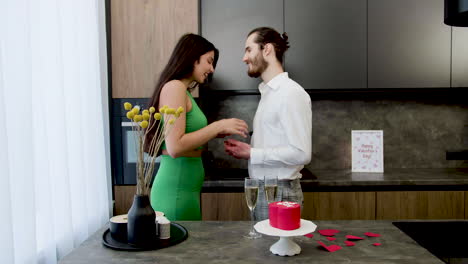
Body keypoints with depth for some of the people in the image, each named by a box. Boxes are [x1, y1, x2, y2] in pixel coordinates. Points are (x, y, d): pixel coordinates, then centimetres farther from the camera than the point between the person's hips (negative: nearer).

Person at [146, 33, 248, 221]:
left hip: (184, 188, 9)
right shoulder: (174, 87, -13)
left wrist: (215, 132, 9)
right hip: (177, 191, -9)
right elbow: (175, 147, -22)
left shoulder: (183, 91, 14)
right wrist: (218, 126, -16)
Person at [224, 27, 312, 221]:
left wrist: (251, 153, -17)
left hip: (279, 192, -8)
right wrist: (245, 149, -1)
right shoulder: (268, 92, 12)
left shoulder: (291, 93, -16)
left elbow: (301, 153, -21)